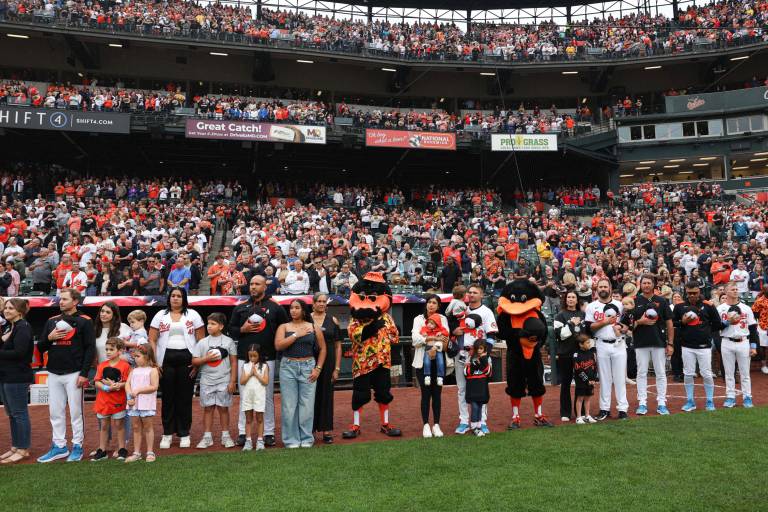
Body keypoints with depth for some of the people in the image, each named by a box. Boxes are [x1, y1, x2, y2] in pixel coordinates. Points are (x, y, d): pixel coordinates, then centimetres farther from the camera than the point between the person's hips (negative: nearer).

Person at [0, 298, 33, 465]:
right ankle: (15, 447, 25)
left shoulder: (23, 328, -13)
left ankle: (23, 450, 7)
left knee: (19, 413, -2)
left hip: (17, 378, -9)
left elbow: (18, 352, -22)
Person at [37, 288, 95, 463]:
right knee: (55, 411, 10)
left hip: (74, 374, -5)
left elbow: (90, 349, -7)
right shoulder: (52, 321, 12)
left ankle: (77, 446, 12)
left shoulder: (84, 322, -4)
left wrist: (84, 373, -13)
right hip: (53, 374, 5)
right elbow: (40, 348, 14)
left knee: (75, 411, 2)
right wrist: (49, 337, -8)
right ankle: (59, 446, 21)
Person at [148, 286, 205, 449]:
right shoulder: (160, 315, 10)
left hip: (186, 360, -1)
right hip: (165, 360, 1)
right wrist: (154, 362, -4)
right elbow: (152, 340, 6)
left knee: (185, 397, 3)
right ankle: (167, 433, 16)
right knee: (168, 397, 5)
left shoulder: (193, 315, 7)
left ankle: (184, 434, 13)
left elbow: (201, 340, 4)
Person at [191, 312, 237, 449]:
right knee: (208, 408, 6)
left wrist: (232, 381, -4)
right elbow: (194, 362, 2)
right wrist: (207, 358, -15)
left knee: (223, 407, 6)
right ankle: (207, 437, 15)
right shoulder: (202, 342, 3)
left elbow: (234, 362, 0)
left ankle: (225, 436, 16)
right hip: (207, 381, 1)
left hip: (224, 381, -1)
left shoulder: (228, 341, 0)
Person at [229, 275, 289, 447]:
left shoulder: (276, 308, 6)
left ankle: (269, 432, 11)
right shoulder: (240, 308, 13)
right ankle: (242, 432, 14)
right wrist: (243, 329, -5)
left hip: (267, 358, -2)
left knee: (268, 396, 3)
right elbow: (231, 330, 13)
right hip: (244, 358, 2)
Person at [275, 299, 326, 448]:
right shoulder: (283, 327, 7)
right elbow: (278, 345, -9)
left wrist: (318, 368, 0)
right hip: (288, 367, 0)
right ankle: (291, 439, 12)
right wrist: (296, 335, -12)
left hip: (308, 367, 0)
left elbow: (322, 348, 8)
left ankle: (306, 438, 12)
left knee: (307, 405, 0)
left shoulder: (314, 327, 6)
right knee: (289, 405, 2)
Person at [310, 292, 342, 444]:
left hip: (328, 363, 1)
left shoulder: (332, 321, 4)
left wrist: (337, 368, -1)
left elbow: (338, 346, 4)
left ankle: (326, 431, 15)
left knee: (326, 396, 6)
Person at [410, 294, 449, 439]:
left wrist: (436, 347, -22)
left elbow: (445, 338, -4)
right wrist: (434, 338, -17)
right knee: (425, 393, 2)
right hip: (422, 361, -1)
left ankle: (436, 425, 14)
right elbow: (415, 338, -10)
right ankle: (426, 425, 10)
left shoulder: (443, 319, 8)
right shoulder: (419, 319, 5)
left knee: (437, 393, 5)